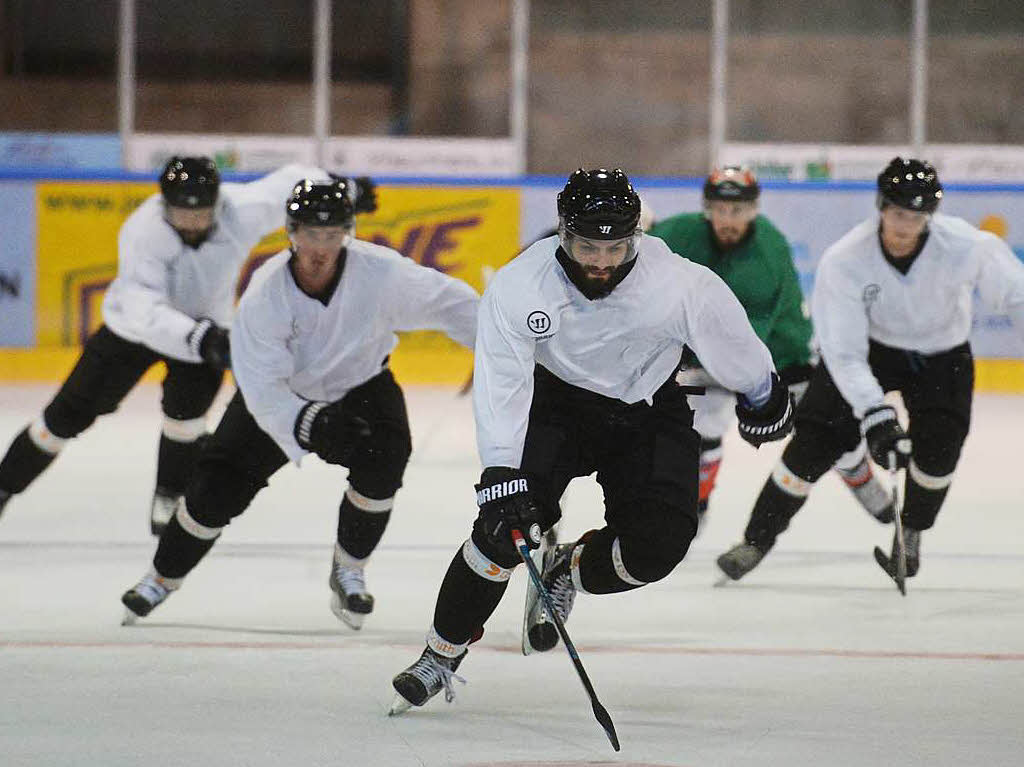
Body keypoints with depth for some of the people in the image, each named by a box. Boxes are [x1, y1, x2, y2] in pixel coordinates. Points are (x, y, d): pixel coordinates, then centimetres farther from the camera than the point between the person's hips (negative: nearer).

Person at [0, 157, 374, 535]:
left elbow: (292, 182, -9)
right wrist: (198, 337, -59)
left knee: (187, 404, -21)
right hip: (134, 327, -2)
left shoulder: (242, 209, -27)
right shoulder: (141, 234, -36)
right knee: (71, 413, -1)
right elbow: (143, 309, -47)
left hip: (206, 321, 2)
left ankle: (168, 499, 2)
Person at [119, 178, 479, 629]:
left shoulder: (380, 272, -29)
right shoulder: (265, 294, -30)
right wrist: (311, 425, -45)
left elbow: (445, 301, -16)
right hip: (281, 394, -1)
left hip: (360, 384, 1)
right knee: (217, 489, -7)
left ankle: (348, 573, -2)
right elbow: (263, 389, -30)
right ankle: (162, 578, 19)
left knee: (381, 463, -26)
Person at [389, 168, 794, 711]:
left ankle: (567, 572, 15)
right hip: (554, 397, -1)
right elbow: (500, 385, -25)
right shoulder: (519, 286, -26)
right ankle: (441, 656, -1)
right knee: (504, 525, -19)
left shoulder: (681, 285, -28)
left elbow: (737, 352, -8)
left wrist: (762, 401, 9)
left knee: (657, 544, -18)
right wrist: (502, 477, -34)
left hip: (646, 409, 1)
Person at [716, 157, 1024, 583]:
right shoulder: (844, 261, -30)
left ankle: (911, 533, 11)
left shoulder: (966, 247, -30)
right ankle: (758, 539, 4)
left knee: (938, 443, -19)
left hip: (942, 355, 0)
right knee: (817, 437, -11)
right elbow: (843, 352, -29)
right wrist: (875, 416, -38)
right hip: (869, 345, 0)